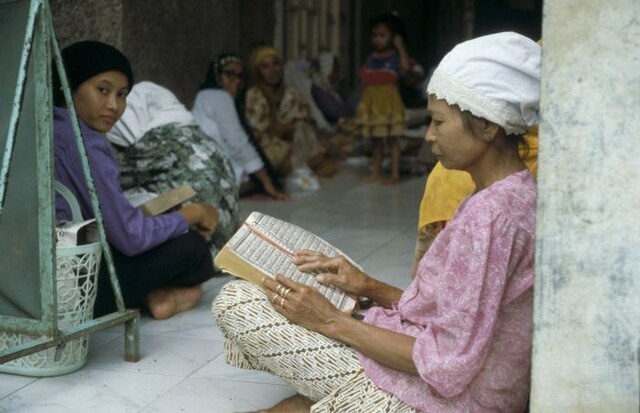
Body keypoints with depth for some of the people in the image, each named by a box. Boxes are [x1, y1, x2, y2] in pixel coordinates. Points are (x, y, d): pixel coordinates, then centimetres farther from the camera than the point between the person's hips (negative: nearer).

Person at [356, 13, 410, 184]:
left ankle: (395, 173, 3)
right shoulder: (370, 59, 9)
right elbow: (365, 83, 12)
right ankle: (376, 172, 20)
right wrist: (362, 104, 8)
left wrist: (400, 46, -20)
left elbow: (406, 66, -27)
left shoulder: (395, 56, -5)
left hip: (389, 102, -5)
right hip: (372, 103, 5)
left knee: (393, 139, 0)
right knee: (375, 139, 12)